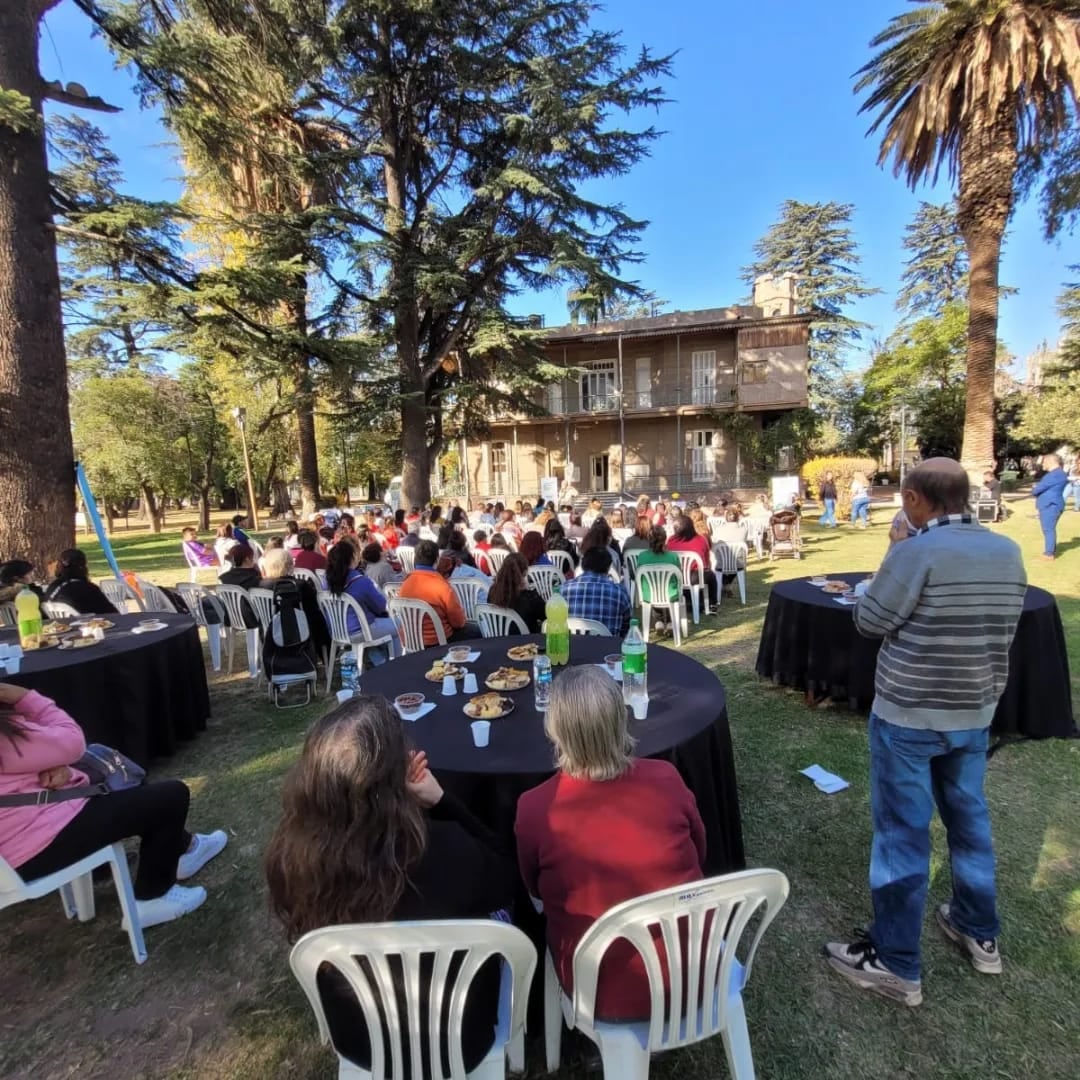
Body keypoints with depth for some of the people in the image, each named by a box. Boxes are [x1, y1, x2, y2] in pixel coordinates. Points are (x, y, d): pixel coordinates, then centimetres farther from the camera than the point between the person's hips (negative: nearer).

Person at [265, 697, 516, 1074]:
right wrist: (438, 799, -23)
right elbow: (505, 884, -15)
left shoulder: (289, 853, -28)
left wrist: (398, 793, -15)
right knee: (503, 917, 24)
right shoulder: (444, 850, -38)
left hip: (356, 1043, 3)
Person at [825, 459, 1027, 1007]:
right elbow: (998, 628, 11)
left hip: (907, 715, -6)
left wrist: (893, 569, 2)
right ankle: (980, 932, 42)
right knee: (969, 817, 23)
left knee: (902, 831, 5)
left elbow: (869, 621, -12)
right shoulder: (1009, 553, 1)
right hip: (975, 713, 7)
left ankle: (895, 962, 18)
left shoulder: (915, 553, -21)